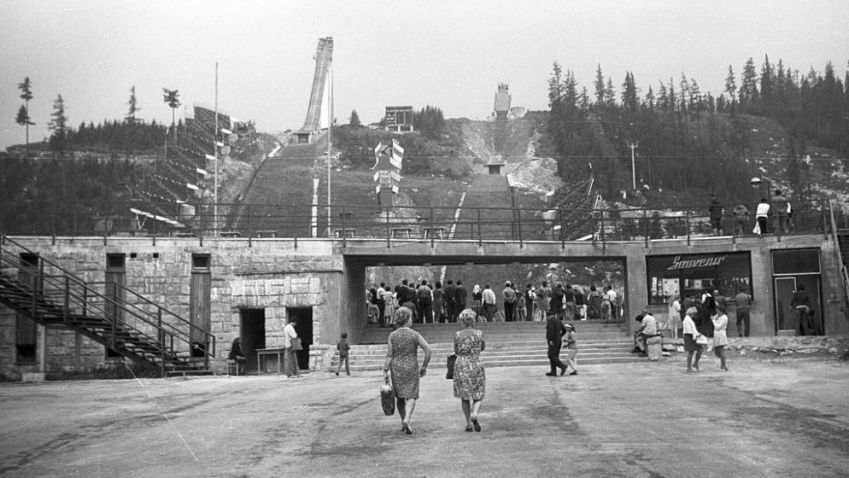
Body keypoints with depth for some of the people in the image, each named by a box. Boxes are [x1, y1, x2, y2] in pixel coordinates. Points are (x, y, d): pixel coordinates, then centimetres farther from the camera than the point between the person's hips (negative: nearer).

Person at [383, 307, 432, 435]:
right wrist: (424, 367, 1)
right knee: (411, 397, -2)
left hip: (396, 368, 2)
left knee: (400, 397, 17)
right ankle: (406, 420, -25)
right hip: (411, 368, -2)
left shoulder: (392, 335, -3)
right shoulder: (415, 335, -6)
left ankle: (403, 422, 27)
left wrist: (385, 372, -3)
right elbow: (428, 350, -11)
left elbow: (389, 355, -5)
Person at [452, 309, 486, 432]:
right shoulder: (479, 333, -6)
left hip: (461, 366, 1)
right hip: (477, 366, -1)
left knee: (464, 395, 13)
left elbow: (456, 352, 6)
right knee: (478, 394, 12)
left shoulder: (457, 335, -6)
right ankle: (474, 414, -15)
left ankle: (468, 423, 13)